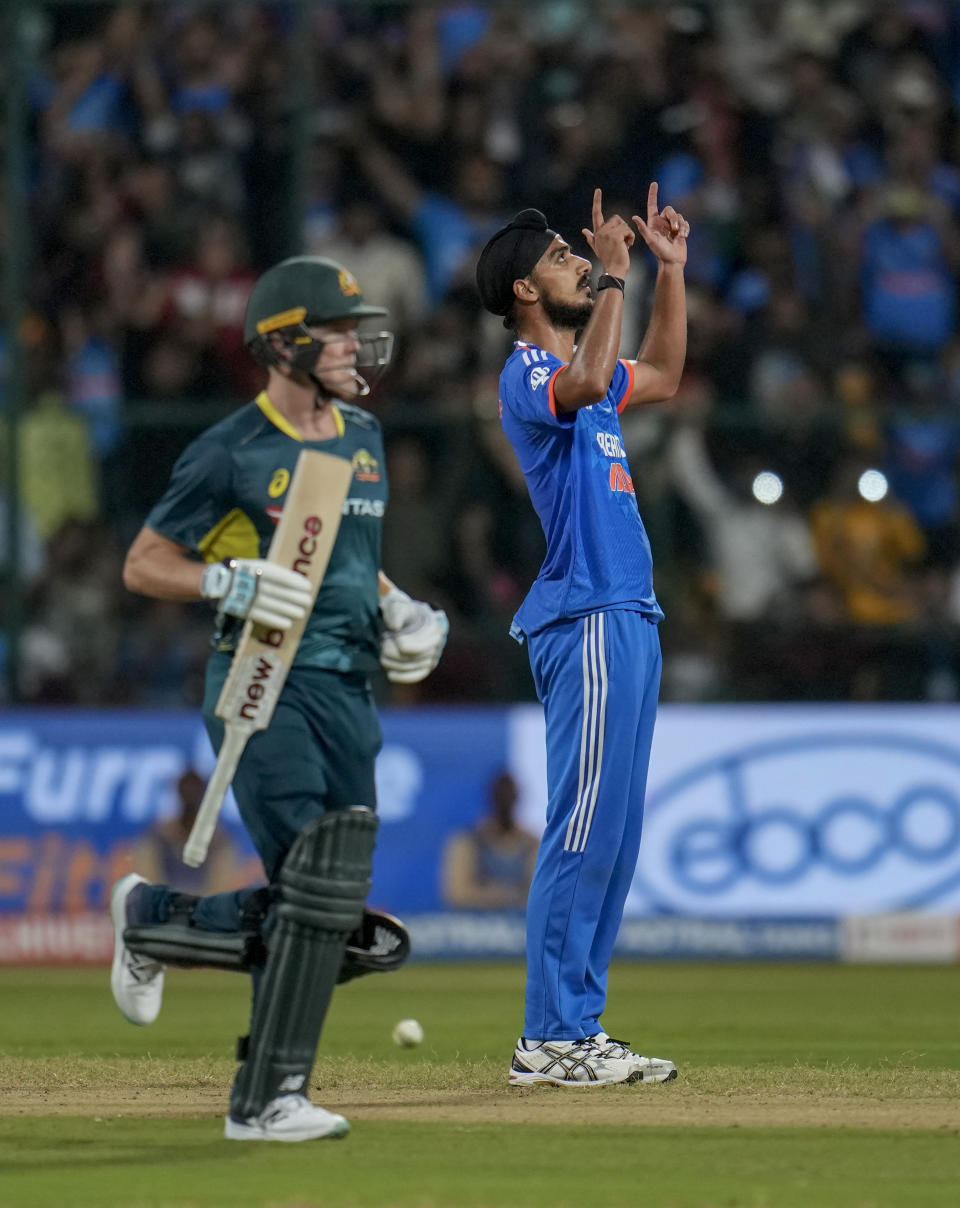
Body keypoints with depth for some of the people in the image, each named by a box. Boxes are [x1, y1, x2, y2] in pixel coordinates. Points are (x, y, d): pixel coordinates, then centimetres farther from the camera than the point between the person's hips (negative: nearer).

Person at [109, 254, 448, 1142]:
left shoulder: (363, 435, 14)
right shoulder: (233, 453, -8)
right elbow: (143, 565, -3)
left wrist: (396, 609, 10)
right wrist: (235, 582, -20)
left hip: (348, 690, 7)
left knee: (343, 930, 5)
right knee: (317, 888, -18)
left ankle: (156, 919, 27)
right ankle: (266, 1101, -9)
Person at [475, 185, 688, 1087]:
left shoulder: (573, 367, 20)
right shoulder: (527, 372, -9)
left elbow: (661, 375, 37)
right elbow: (587, 385, -31)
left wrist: (670, 269, 27)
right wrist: (614, 277, -25)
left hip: (627, 617, 10)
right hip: (588, 618, -10)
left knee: (611, 835, 10)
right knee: (584, 831, -12)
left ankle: (576, 1029, 13)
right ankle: (550, 1039, -11)